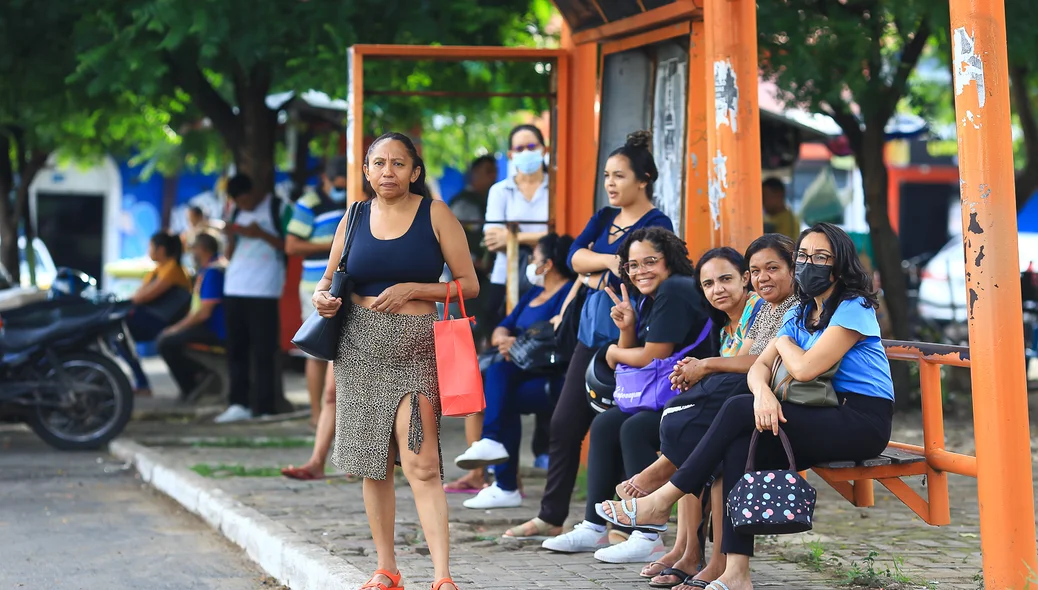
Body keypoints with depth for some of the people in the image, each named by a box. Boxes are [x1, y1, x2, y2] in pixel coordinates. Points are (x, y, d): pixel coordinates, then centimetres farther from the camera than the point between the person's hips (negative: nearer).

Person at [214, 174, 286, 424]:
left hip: (263, 289, -6)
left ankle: (263, 409, -7)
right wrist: (231, 237, 0)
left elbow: (288, 246, -6)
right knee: (236, 349, 5)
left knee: (263, 351, -7)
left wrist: (261, 235, -15)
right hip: (235, 288, 6)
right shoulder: (238, 213, 17)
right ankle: (239, 404, 10)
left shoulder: (276, 208, -1)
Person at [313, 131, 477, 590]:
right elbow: (329, 280, 19)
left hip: (417, 349, -4)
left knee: (421, 464, -14)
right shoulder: (355, 216, 9)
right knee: (373, 465, 8)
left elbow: (469, 285, -1)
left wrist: (412, 289, -13)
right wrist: (323, 297, -5)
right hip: (360, 346, 4)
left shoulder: (435, 214, -1)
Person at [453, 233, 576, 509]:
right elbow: (501, 331, 17)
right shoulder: (534, 293, 24)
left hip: (554, 380, -8)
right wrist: (503, 339, -6)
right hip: (523, 373, 8)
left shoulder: (569, 294, -4)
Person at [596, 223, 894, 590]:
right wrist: (762, 392, -20)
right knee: (741, 446, -22)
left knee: (738, 410, -21)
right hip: (828, 418, 7)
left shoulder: (853, 308, -9)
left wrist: (783, 342, 2)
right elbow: (759, 367, 4)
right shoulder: (800, 314, 17)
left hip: (864, 422, -7)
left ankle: (661, 502, -13)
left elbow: (805, 368, -20)